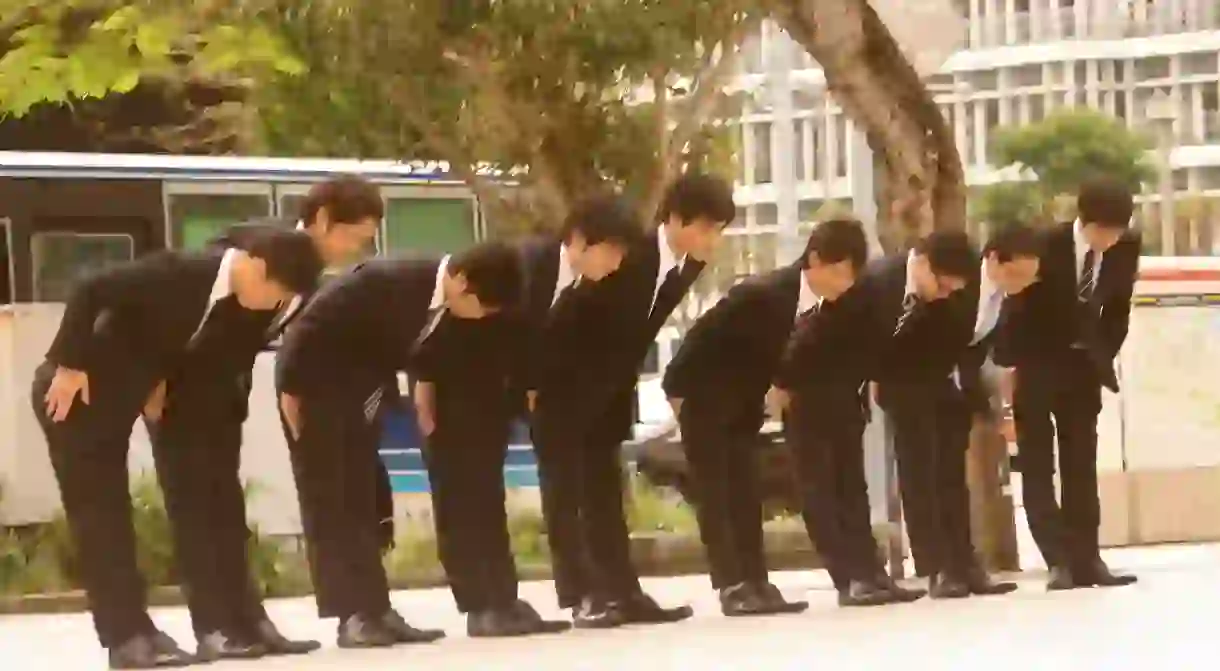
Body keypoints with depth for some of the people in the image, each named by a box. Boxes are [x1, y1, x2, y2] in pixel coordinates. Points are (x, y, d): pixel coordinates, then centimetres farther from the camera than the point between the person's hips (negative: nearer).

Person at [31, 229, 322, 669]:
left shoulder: (234, 303, -2)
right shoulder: (176, 273, -25)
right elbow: (90, 291, -26)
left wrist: (161, 382, 3)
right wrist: (69, 366, -24)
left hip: (112, 403, 8)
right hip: (72, 392, -8)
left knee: (110, 512, 9)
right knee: (96, 513, -7)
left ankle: (132, 632, 10)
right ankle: (127, 635, -9)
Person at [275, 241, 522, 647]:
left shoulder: (444, 303, -7)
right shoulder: (388, 282, -31)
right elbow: (314, 325, -27)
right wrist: (291, 391, -22)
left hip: (358, 393, 8)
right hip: (314, 381, -8)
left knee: (362, 503, 7)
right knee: (329, 503, -8)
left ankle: (376, 610, 8)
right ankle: (353, 616, -11)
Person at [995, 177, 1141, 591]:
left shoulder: (1126, 248, -10)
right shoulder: (1046, 246, -23)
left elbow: (1118, 308, 5)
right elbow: (1018, 307, -17)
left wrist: (1105, 357, 3)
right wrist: (1009, 366, -16)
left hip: (1083, 366, 4)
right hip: (1036, 364, -4)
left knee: (1081, 465, 4)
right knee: (1038, 468, -7)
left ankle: (1086, 559, 5)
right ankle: (1060, 560, -9)